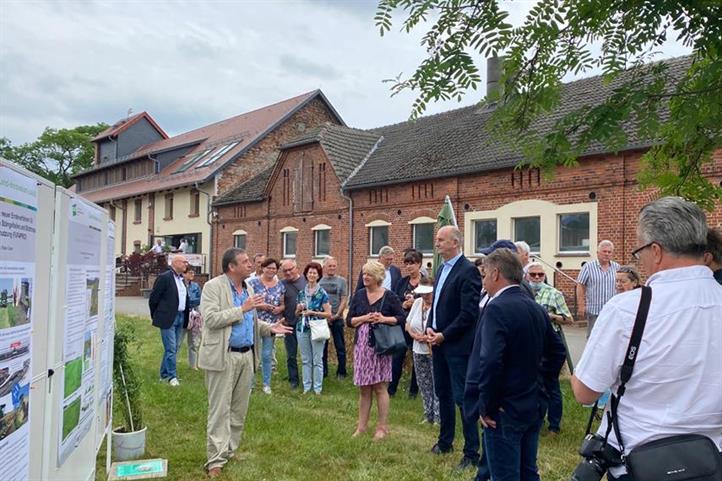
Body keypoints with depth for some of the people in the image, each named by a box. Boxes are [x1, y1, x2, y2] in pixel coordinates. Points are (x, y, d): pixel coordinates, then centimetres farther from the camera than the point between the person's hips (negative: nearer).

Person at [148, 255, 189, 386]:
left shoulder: (182, 279, 13)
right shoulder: (164, 277, -11)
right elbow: (153, 298, -8)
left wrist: (187, 313, 10)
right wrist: (156, 316, 0)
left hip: (180, 317, 8)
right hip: (168, 318, -8)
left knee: (175, 348, 12)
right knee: (171, 348, -5)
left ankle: (164, 374, 23)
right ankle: (171, 376, 5)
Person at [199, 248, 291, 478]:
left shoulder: (248, 288, 12)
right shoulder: (213, 287, -9)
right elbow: (211, 319, -20)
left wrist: (270, 328, 3)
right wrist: (242, 309, -21)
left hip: (246, 356, 7)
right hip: (224, 356, -7)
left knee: (239, 408, 13)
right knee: (220, 409, -1)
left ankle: (229, 450, 27)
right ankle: (216, 460, 6)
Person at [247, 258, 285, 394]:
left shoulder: (280, 285, 8)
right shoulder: (253, 283, -4)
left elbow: (283, 304, 13)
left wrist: (279, 308, -9)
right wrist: (260, 306, -19)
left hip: (271, 325, 3)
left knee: (267, 355, 9)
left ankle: (267, 384, 20)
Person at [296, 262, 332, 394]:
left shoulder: (322, 293, -3)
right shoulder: (301, 293, 10)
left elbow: (328, 314, -6)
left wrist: (312, 312, -15)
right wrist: (299, 309, -4)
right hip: (302, 329, 4)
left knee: (317, 360, -1)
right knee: (305, 360, 9)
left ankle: (317, 388, 8)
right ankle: (306, 386, 18)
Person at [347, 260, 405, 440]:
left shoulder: (389, 296, -3)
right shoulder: (359, 295, 7)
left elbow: (401, 318, -1)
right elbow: (349, 321, 5)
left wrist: (383, 319, -15)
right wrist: (365, 318, -11)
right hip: (362, 345, 4)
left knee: (380, 387, 2)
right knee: (363, 388, 10)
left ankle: (382, 427, 13)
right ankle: (362, 426, 20)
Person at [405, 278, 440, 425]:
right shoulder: (417, 303, 8)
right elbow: (408, 324, 13)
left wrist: (428, 338, -22)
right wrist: (414, 335, -5)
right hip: (419, 351, 7)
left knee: (437, 385, -2)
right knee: (424, 385, 15)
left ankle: (438, 418, 10)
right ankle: (428, 415, 27)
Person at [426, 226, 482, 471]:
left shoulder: (468, 271, -16)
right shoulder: (442, 269, 12)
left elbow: (469, 312, -20)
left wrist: (444, 335, -16)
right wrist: (430, 328, 3)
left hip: (458, 345, -9)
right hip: (438, 341, 9)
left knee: (463, 397, -2)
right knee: (443, 394, 18)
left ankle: (471, 452, 9)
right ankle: (445, 441, 34)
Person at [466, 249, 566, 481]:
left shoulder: (497, 307, -19)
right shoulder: (536, 308, 7)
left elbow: (491, 362, -27)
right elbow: (557, 351, 16)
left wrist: (486, 407, -17)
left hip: (505, 411, -8)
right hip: (533, 407, 8)